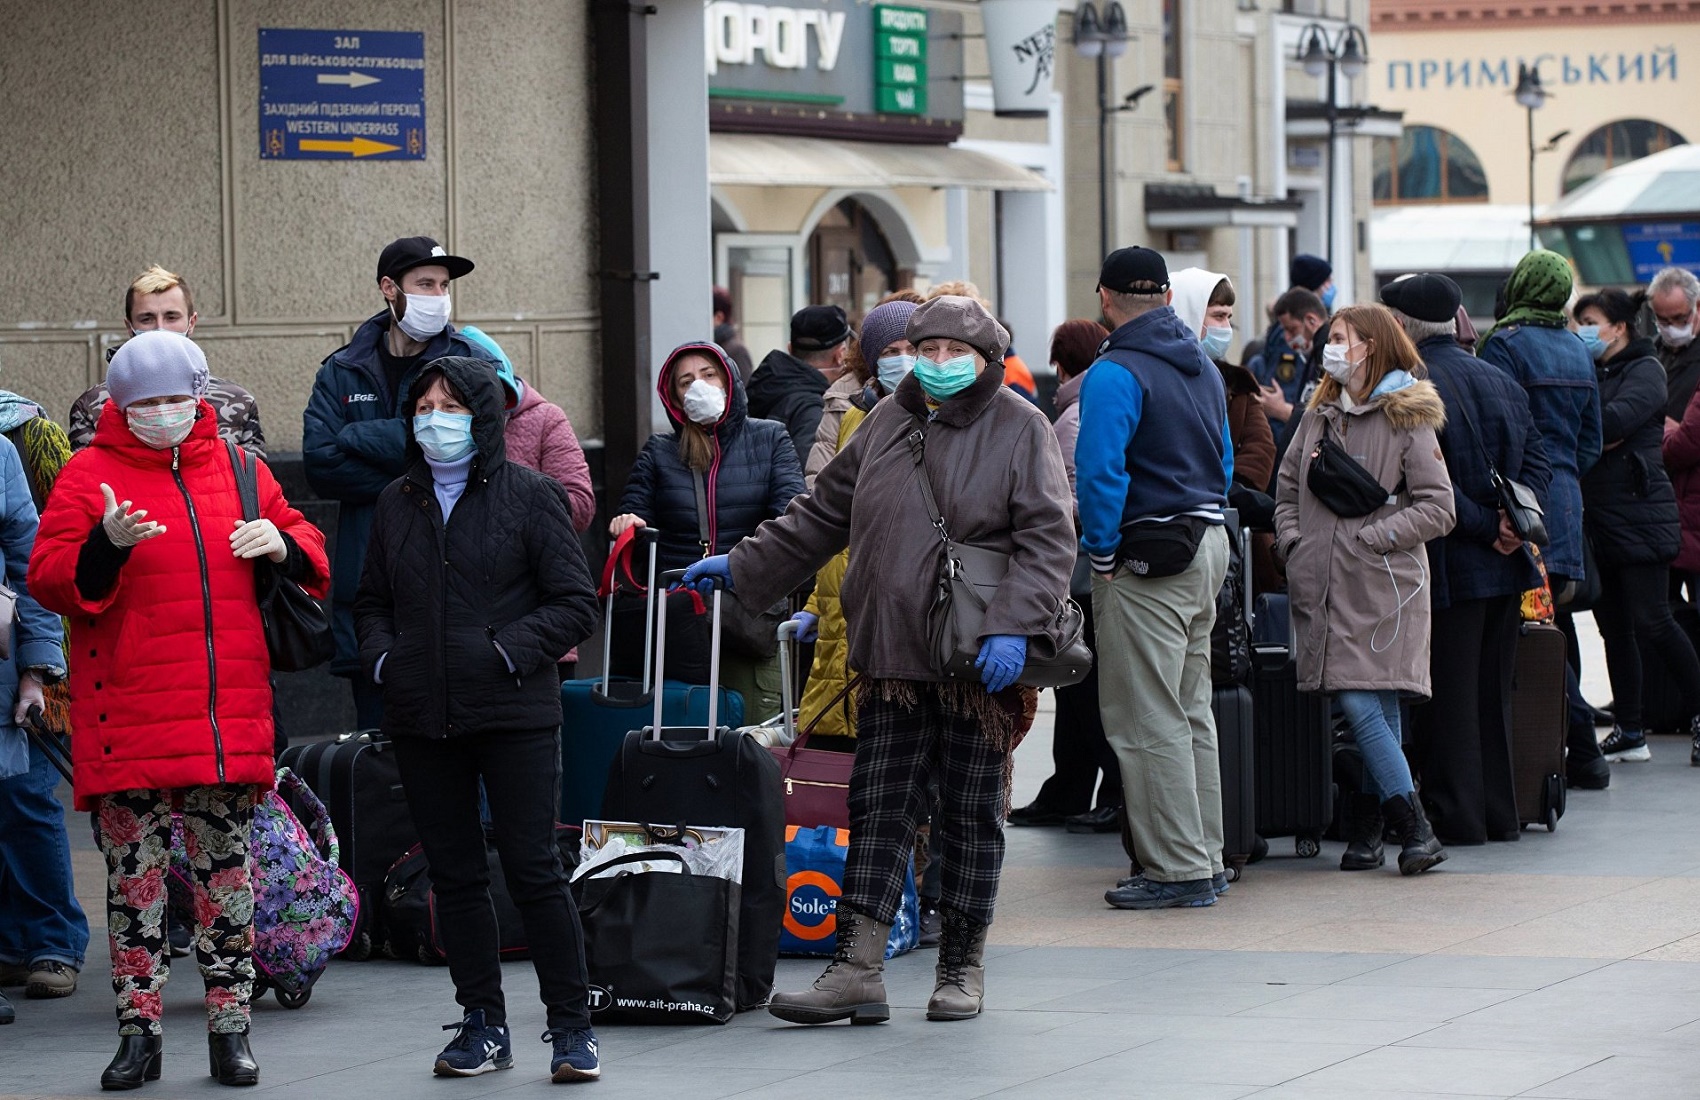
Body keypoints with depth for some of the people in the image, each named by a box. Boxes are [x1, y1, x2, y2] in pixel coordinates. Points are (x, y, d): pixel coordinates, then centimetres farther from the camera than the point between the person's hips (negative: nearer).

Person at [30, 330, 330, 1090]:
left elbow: (311, 561, 21)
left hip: (228, 722, 3)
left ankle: (231, 1028, 13)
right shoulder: (89, 476, 2)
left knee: (226, 873, 5)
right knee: (134, 875, 0)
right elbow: (49, 582, -5)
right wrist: (107, 545, -23)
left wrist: (282, 544, -2)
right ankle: (139, 1031, 7)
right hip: (127, 725, -3)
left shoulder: (239, 472, 12)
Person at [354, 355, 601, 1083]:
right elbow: (371, 603, 20)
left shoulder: (530, 496, -1)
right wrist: (381, 657, 1)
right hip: (421, 717, 4)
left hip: (514, 714, -4)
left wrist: (509, 651, -14)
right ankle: (483, 1024, 16)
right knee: (454, 873, 7)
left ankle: (571, 1026, 3)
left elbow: (575, 604, -3)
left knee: (533, 869, -5)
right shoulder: (397, 503, 12)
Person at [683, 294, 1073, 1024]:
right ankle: (857, 969, 0)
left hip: (979, 666, -4)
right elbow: (823, 515, 22)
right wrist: (743, 566, 20)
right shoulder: (888, 423, 12)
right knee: (877, 809, 1)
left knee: (971, 815, 6)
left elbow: (1048, 539, -9)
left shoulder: (1020, 429, -3)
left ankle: (962, 966, 16)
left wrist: (1013, 627, -20)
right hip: (893, 658, 4)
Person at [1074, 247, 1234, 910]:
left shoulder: (1115, 374, -14)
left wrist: (1102, 554, -12)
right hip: (1208, 548, 9)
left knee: (1148, 721, -4)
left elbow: (1098, 473, -22)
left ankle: (1177, 870, -4)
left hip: (1148, 560, -9)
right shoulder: (1202, 366, 13)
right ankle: (1205, 858, 19)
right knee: (1193, 712, 15)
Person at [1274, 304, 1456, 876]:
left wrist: (1370, 538, -13)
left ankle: (1415, 829, -10)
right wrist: (1293, 545, 5)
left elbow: (1438, 508, -7)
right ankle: (1368, 828, 6)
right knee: (1360, 712, 2)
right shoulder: (1320, 416, 16)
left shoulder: (1407, 420, -3)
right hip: (1324, 587, 5)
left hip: (1383, 587, -5)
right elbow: (1287, 489, 22)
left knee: (1362, 706, -14)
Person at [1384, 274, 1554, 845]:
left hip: (1450, 564, -7)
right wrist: (1509, 519, -3)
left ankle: (1456, 815, 0)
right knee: (1492, 690, 15)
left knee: (1446, 693, -1)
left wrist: (1484, 526, -13)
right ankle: (1500, 812, 18)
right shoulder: (1501, 381, 11)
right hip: (1506, 565, 7)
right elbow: (1537, 459, 9)